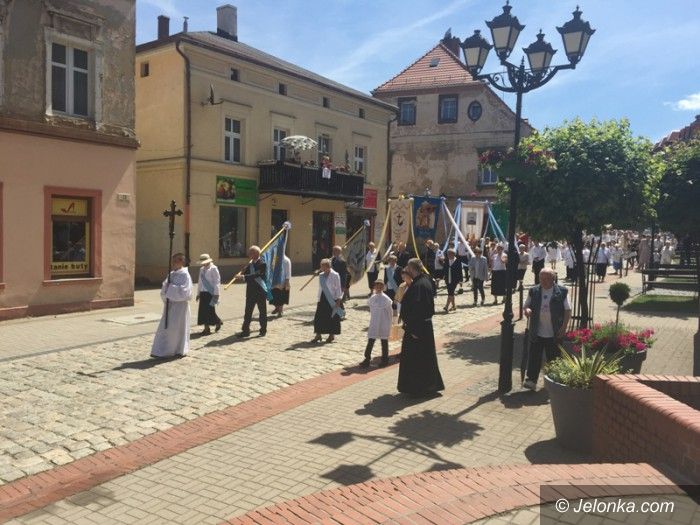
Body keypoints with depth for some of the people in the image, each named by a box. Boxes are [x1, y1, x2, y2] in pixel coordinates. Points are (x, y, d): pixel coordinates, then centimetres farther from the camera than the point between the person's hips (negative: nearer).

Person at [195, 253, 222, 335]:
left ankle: (217, 322, 16)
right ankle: (206, 328, 12)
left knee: (210, 310, -8)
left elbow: (217, 281, -11)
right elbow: (199, 282, 19)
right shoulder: (202, 269, 14)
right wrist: (198, 293, 17)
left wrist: (216, 294, -14)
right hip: (203, 292, 7)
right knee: (203, 310, 4)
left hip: (211, 292, -7)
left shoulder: (213, 269, -8)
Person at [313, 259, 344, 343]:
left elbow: (338, 288, -7)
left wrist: (338, 300, -10)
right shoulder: (321, 275, 7)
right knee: (319, 317, 3)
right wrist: (319, 299, 13)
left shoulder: (335, 275, -10)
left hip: (332, 299, -5)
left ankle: (332, 335, 17)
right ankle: (318, 335, 13)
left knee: (332, 318, 3)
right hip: (323, 298, 5)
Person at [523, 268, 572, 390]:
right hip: (537, 332, 1)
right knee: (534, 357, 0)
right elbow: (527, 305, 11)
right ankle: (531, 380, 4)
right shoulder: (533, 291, 3)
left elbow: (567, 310, -1)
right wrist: (527, 310, -14)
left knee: (553, 358, 11)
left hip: (554, 333, -1)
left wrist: (563, 327, -8)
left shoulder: (561, 292, -4)